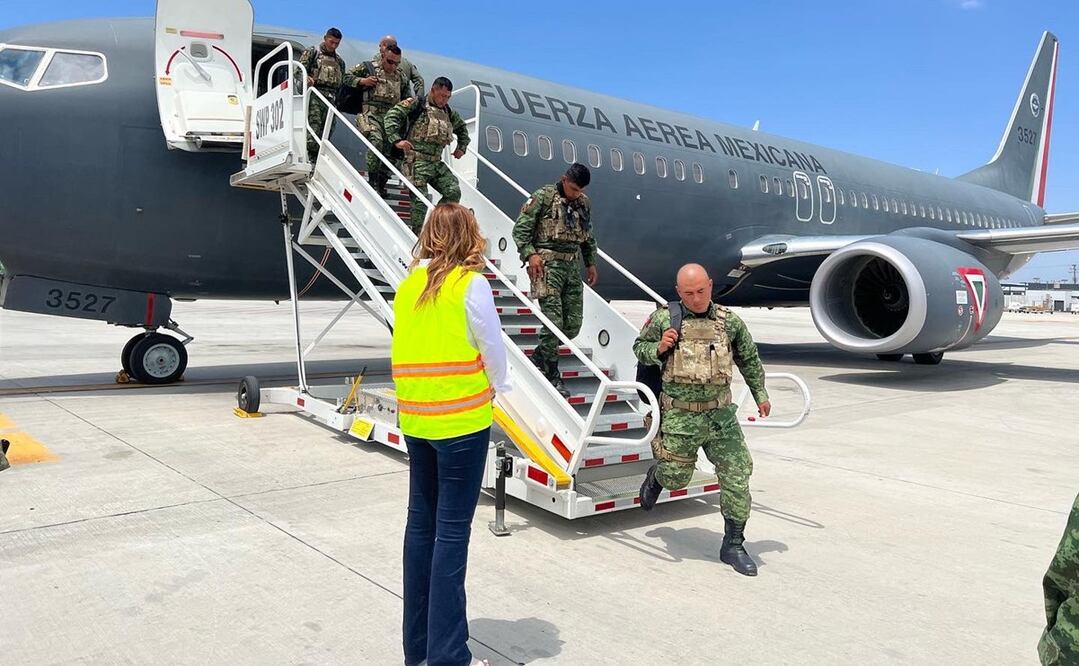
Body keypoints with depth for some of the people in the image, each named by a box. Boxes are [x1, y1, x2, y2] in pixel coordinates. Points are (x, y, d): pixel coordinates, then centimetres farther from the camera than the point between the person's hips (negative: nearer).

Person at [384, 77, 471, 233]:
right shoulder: (416, 104, -3)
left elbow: (462, 128, 36)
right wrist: (396, 140, -20)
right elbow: (392, 116, -11)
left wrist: (462, 147, 25)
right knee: (420, 200, -10)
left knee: (454, 192, -8)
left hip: (437, 163, 7)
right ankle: (417, 236, 0)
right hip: (416, 161, -6)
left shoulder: (448, 113, 17)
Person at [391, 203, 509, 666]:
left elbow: (409, 347, 10)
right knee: (451, 532, -1)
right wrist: (496, 389, 12)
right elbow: (493, 349, -5)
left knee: (421, 524, 14)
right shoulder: (470, 284, -10)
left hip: (416, 418, 6)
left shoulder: (408, 285, 7)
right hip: (461, 420, -6)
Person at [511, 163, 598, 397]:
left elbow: (588, 236, 26)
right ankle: (552, 375, 5)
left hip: (573, 265, 7)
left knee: (573, 325, 4)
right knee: (554, 321, -12)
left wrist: (591, 263, 21)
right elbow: (520, 228, -5)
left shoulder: (584, 202, 14)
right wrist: (530, 254, -15)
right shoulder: (543, 196, -4)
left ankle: (539, 358, 25)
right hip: (548, 264, -6)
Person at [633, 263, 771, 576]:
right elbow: (639, 347, 8)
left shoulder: (730, 322, 2)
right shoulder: (664, 319, -5)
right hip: (680, 417, -2)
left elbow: (749, 359, 18)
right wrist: (658, 348, -13)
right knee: (676, 478, 8)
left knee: (737, 479, 1)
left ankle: (733, 545, 17)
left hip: (721, 415, 3)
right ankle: (656, 476, 45)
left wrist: (760, 394, 21)